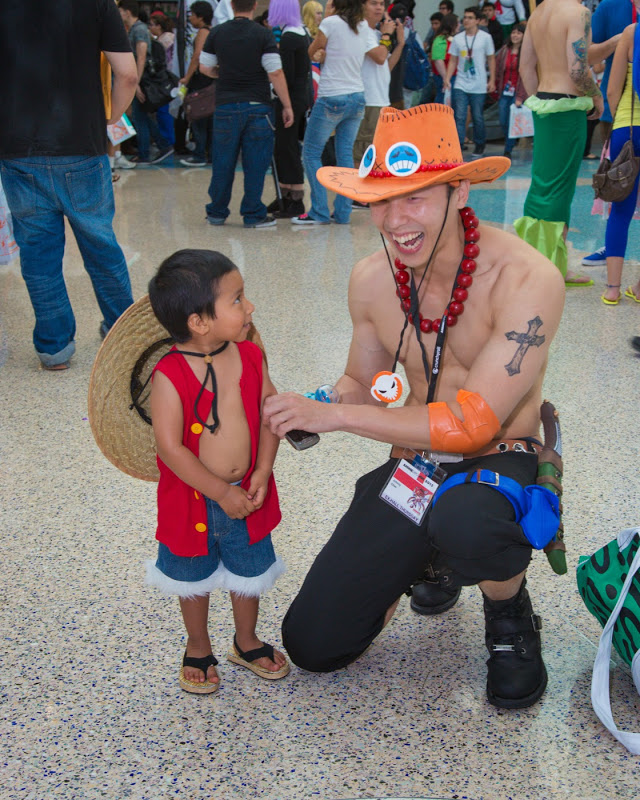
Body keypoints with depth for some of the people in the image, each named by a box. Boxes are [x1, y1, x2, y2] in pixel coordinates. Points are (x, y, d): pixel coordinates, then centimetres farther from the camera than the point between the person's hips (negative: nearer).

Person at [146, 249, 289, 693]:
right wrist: (222, 494, -20)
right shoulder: (169, 377, -24)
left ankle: (247, 641, 45)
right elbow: (170, 448, -24)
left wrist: (262, 473, -13)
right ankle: (198, 648, 43)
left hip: (247, 493, 4)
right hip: (192, 498, -4)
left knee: (250, 571, 19)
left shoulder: (251, 357, -9)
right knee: (195, 576, 18)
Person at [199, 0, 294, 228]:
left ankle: (216, 213, 18)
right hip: (257, 107, -3)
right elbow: (275, 73, -11)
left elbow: (205, 68, 9)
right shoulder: (264, 34, -6)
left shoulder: (217, 33, 3)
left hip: (226, 105, 3)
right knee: (255, 164, 3)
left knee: (223, 164, 10)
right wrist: (287, 106, -6)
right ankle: (253, 214, 5)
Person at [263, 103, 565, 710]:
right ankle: (431, 562, 28)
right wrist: (300, 413, -13)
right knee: (313, 644, 0)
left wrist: (335, 415, -22)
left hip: (500, 463, -4)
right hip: (413, 464, 5)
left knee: (463, 523, -43)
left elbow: (473, 425, -26)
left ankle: (509, 611, -4)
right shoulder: (370, 280, -5)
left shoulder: (525, 279, -23)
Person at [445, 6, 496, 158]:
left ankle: (479, 145, 20)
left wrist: (492, 80, -1)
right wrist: (447, 78, -1)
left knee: (478, 117, 5)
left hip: (479, 86, -2)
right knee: (459, 116, -7)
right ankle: (458, 145, -6)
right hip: (460, 84, 2)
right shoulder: (457, 38, 7)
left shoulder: (485, 37, 1)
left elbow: (491, 60, 5)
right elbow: (453, 61, 10)